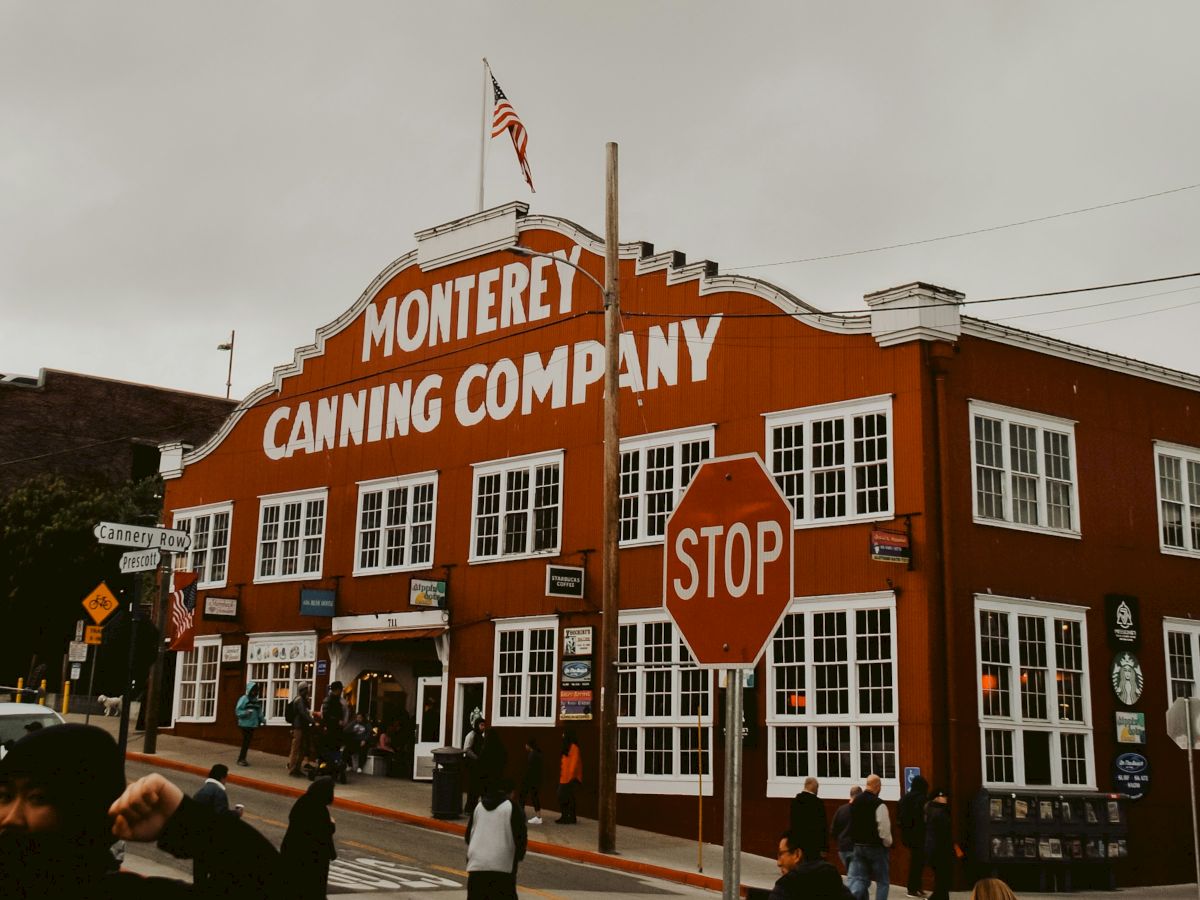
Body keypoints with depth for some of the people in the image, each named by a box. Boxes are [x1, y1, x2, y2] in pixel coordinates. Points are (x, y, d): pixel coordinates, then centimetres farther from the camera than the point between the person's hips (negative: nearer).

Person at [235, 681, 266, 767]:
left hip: (253, 724, 6)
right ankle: (241, 759, 3)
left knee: (248, 742, 11)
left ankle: (242, 758, 20)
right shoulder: (244, 699, -8)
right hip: (245, 724, -6)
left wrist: (262, 719, 2)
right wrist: (246, 712, -26)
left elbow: (259, 712, 17)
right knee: (245, 741, -6)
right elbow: (238, 711, -10)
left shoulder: (256, 700, 11)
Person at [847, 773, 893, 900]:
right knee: (882, 882, 10)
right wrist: (888, 843, -2)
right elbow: (884, 829, -19)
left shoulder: (855, 802, 5)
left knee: (858, 879, 6)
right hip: (876, 847, -5)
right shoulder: (878, 804, -17)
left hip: (858, 845, 6)